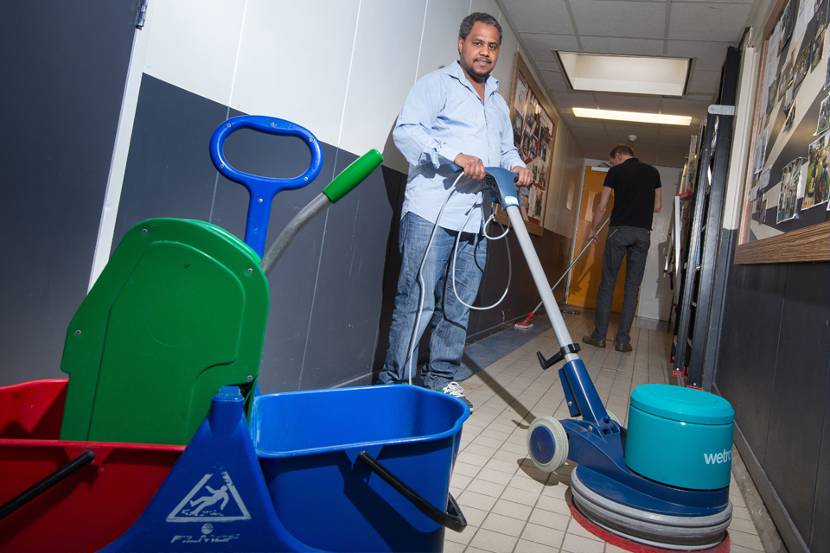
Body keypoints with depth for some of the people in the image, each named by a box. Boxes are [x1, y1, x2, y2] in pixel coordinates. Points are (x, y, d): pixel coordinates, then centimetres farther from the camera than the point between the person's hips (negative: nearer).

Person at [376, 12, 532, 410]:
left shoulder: (499, 104, 26)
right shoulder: (437, 84, 4)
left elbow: (506, 149, 31)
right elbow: (406, 130, -9)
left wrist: (517, 167, 7)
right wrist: (455, 156, -22)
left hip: (474, 220, 7)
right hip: (430, 212, -7)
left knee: (458, 306, 9)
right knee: (417, 301, -9)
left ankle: (441, 378, 20)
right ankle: (394, 382, 1)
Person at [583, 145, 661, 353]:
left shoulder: (616, 171, 2)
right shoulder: (653, 172, 13)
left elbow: (602, 206, 0)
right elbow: (657, 206, 16)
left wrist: (593, 229, 13)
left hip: (619, 229, -3)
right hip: (643, 232, 3)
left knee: (607, 282, 2)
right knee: (632, 286, 4)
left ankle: (599, 335, 3)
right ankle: (623, 339, 3)